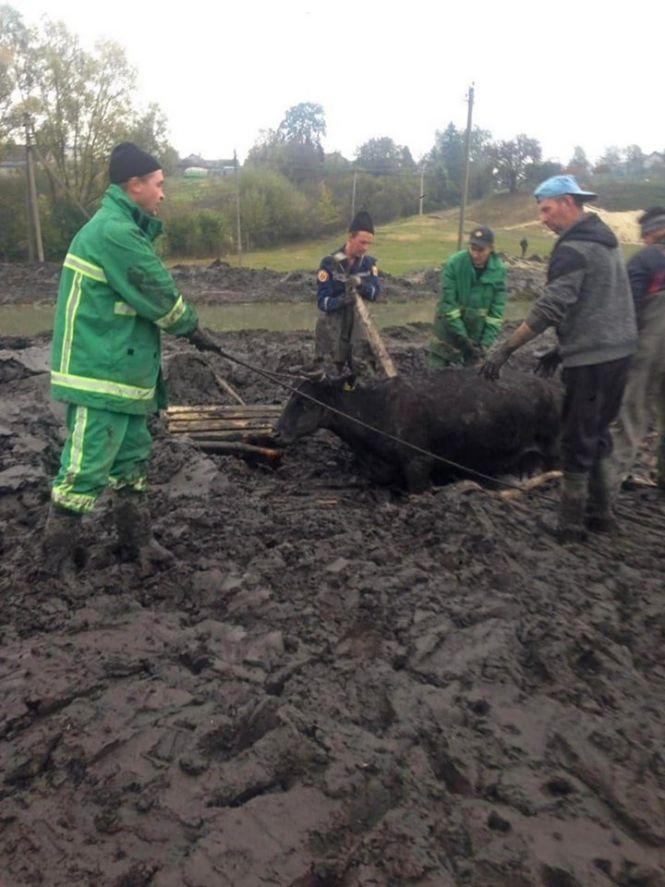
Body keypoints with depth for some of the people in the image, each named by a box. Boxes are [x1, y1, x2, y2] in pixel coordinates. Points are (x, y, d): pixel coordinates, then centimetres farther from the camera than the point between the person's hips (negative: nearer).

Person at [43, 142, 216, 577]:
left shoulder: (124, 228, 16)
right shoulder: (115, 232, -18)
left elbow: (149, 291, 16)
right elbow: (160, 295, -14)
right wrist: (192, 327, 0)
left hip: (123, 367, 11)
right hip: (101, 373, -11)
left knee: (133, 455, 16)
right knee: (87, 464, -2)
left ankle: (137, 538, 28)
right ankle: (57, 554, 11)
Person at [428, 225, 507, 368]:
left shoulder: (499, 270, -11)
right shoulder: (454, 263, -17)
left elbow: (497, 311, -10)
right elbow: (448, 303, -17)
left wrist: (486, 343, -16)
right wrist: (461, 336, -20)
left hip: (477, 334, 2)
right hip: (450, 331, -2)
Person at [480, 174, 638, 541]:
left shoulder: (573, 249, -14)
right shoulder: (604, 241, 17)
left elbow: (551, 307, -24)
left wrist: (505, 349, -23)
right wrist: (562, 349, 19)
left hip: (591, 360, -9)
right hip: (618, 352, 9)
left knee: (577, 441, -1)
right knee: (598, 434, 17)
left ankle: (571, 524, 8)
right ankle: (600, 512, 26)